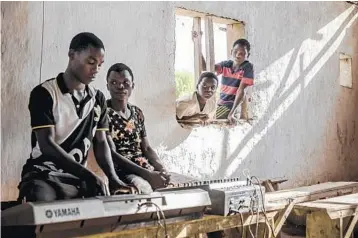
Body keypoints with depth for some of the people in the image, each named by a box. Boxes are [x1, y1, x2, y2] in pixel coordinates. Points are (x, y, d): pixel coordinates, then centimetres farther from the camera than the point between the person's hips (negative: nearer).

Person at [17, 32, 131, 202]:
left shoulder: (98, 99, 8)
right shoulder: (44, 93, -10)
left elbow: (101, 142, 8)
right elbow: (46, 145, -18)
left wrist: (113, 178, -10)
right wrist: (88, 175, -28)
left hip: (78, 178, 6)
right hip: (43, 174, -6)